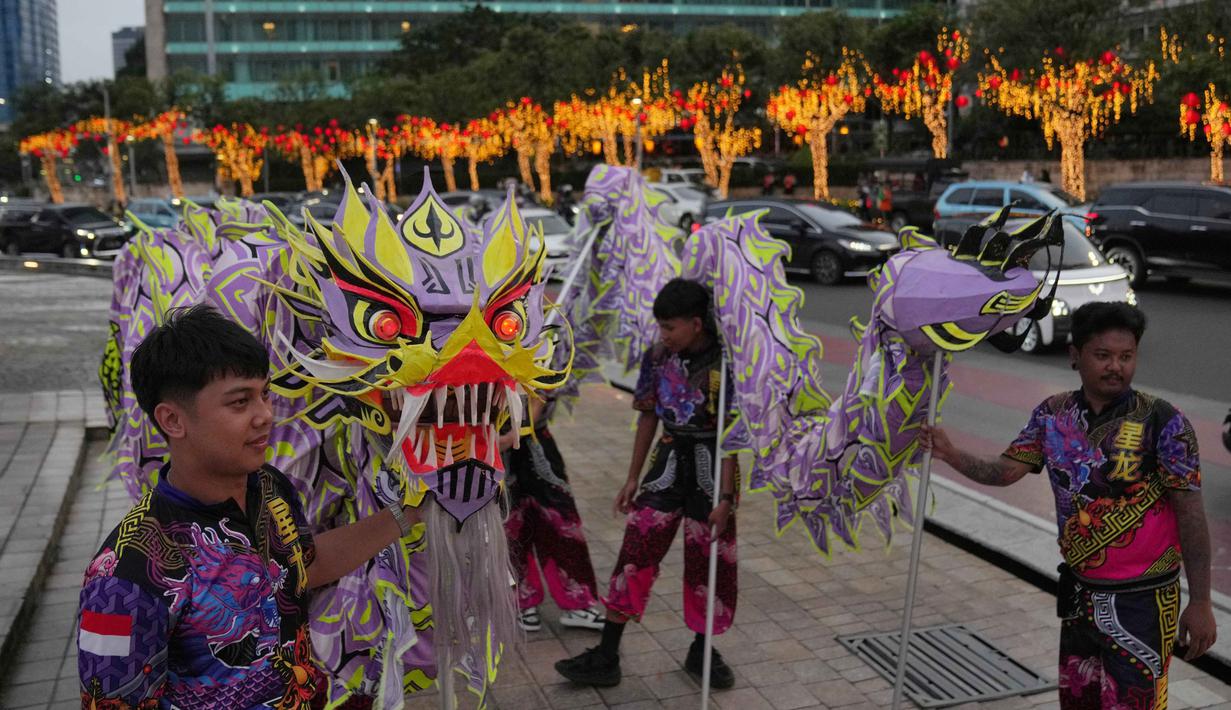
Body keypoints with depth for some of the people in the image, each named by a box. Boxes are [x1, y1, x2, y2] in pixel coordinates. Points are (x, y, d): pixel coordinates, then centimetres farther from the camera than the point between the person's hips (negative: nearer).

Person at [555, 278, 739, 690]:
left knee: (709, 561, 8)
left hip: (710, 467, -4)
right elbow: (648, 417, 8)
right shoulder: (658, 357, -1)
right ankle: (606, 657, 11)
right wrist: (633, 478, 11)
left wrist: (726, 497, -16)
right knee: (635, 552, 2)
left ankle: (701, 651, 31)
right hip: (668, 461, 4)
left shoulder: (725, 365, -15)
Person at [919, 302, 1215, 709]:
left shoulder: (1162, 424, -16)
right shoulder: (1053, 415, -1)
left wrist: (1200, 603, -12)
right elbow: (1006, 471, -1)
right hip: (1079, 592, 5)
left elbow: (1191, 516, -13)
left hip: (1141, 600, -5)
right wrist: (951, 455, -20)